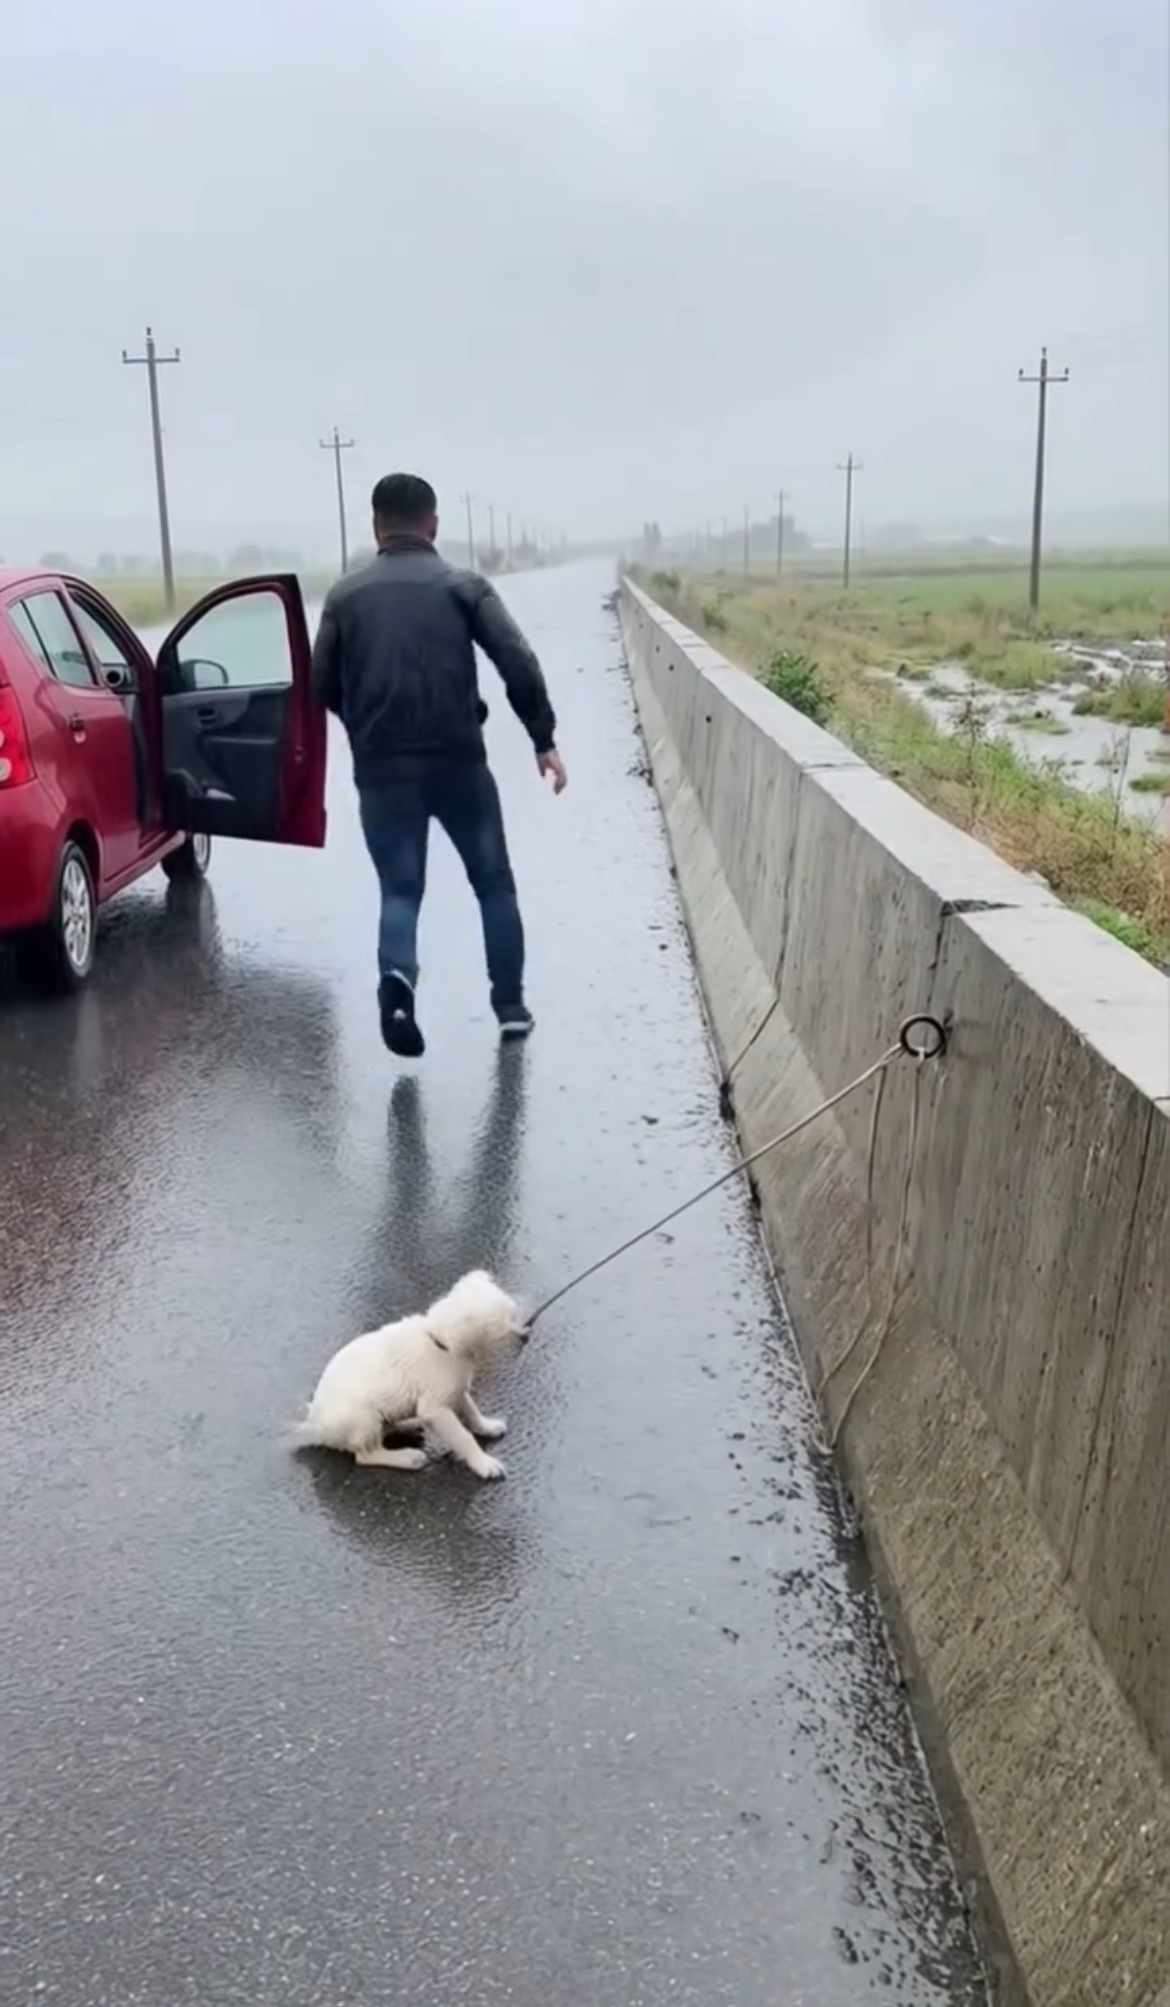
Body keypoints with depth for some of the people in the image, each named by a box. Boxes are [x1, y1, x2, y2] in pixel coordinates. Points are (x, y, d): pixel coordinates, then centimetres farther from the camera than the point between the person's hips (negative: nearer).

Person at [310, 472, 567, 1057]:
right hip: (460, 761, -1)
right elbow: (518, 664, -9)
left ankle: (397, 980, -19)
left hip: (382, 769, 1)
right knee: (494, 882, 15)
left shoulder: (345, 595, 7)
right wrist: (544, 739, -2)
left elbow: (322, 686, 7)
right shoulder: (464, 586, 2)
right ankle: (511, 1005, 18)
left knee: (400, 889, 9)